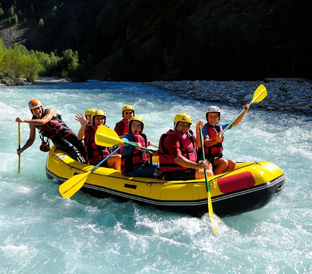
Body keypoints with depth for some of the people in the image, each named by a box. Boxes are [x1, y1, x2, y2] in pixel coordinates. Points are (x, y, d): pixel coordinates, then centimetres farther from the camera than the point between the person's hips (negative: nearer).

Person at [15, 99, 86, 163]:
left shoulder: (49, 111, -11)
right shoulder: (32, 123, 1)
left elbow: (42, 122, -30)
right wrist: (22, 149, -5)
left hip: (66, 132, -1)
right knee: (72, 149, -27)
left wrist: (23, 120, -33)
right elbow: (31, 139, 9)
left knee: (82, 148, -12)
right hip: (56, 139, 1)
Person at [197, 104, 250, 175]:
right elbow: (206, 143, -28)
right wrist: (215, 139, -49)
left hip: (217, 157, 8)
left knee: (232, 163, -13)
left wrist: (244, 111, 15)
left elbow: (234, 123, 20)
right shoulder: (205, 128, -12)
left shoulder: (220, 126, 10)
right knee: (224, 162, -28)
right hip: (207, 158, -7)